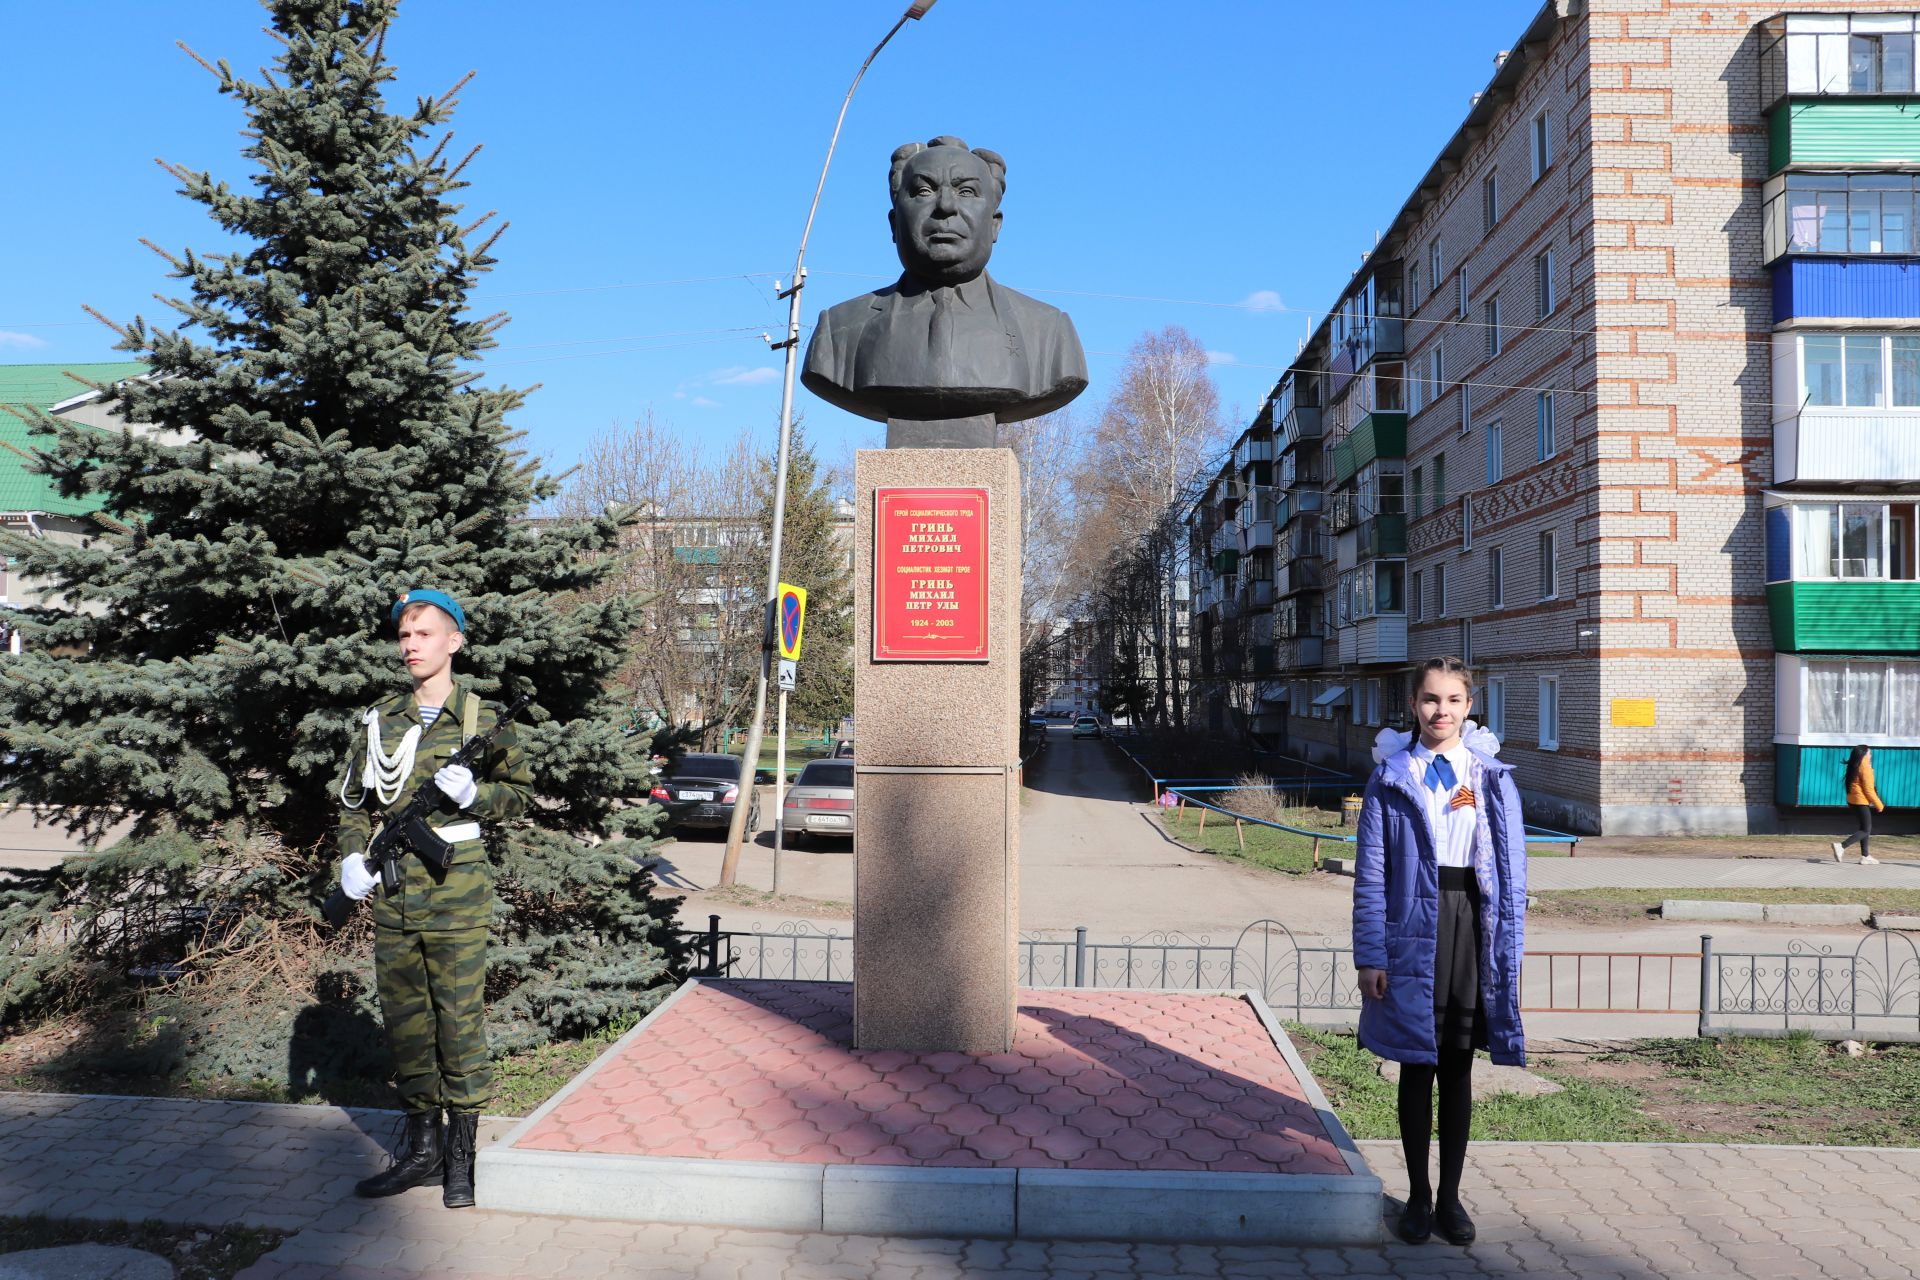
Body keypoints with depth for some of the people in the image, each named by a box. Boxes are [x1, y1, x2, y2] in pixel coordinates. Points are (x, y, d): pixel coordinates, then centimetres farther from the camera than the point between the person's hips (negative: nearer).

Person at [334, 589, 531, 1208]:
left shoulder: (484, 719, 0)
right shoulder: (381, 720, 10)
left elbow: (520, 795, 3)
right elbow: (353, 800, 18)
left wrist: (474, 792, -16)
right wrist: (353, 856, 2)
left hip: (457, 888, -4)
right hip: (392, 891, 4)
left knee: (460, 1017, 0)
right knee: (404, 1017, 11)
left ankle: (462, 1154, 12)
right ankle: (422, 1146, 24)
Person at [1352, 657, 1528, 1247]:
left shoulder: (1491, 775, 3)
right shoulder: (1391, 775, -1)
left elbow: (1512, 869, 3)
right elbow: (1370, 872, -2)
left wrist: (1508, 952, -3)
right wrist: (1370, 955, -7)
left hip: (1471, 926, 1)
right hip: (1412, 928, -1)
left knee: (1457, 1068, 10)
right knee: (1416, 1065, 9)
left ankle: (1450, 1196, 24)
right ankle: (1418, 1196, 23)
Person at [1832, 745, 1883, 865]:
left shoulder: (1854, 767, 11)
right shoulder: (1865, 768, -15)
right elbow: (1868, 790, -15)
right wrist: (1879, 805, -8)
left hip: (1853, 800, 9)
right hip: (1862, 801, -9)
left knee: (1863, 828, 14)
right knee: (1866, 830, -6)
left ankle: (1865, 856, 17)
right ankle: (1841, 846, -18)